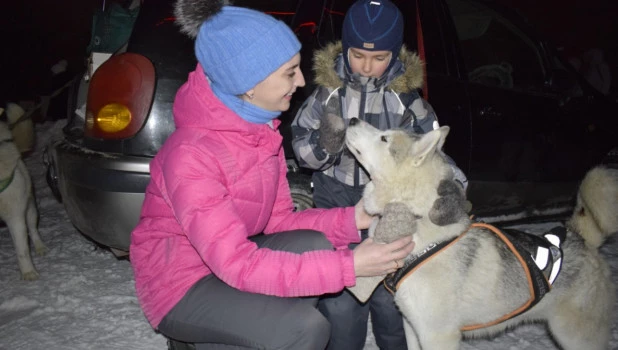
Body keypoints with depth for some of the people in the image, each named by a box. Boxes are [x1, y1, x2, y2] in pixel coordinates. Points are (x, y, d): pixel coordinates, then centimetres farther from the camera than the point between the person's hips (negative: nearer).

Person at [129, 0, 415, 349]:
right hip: (181, 283, -7)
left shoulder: (261, 129, -4)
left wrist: (349, 219, -16)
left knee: (316, 246, -15)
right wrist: (349, 266, -33)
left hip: (229, 257, 8)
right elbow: (238, 265, -31)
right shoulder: (191, 154, -30)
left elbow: (278, 220, 0)